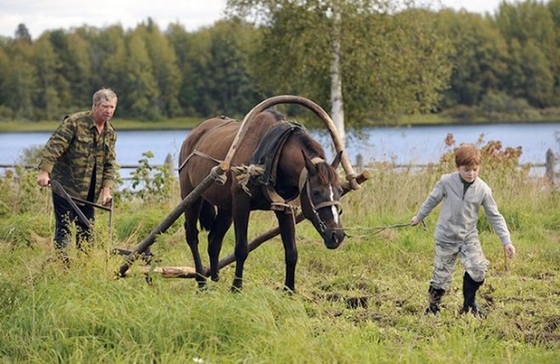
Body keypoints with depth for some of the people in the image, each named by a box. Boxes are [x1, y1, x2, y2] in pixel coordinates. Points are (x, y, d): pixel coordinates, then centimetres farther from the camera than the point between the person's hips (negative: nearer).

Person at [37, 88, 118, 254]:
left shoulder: (110, 133, 8)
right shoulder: (75, 122, -13)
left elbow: (109, 164, 11)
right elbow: (54, 146, -20)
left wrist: (106, 189, -1)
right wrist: (44, 171, -30)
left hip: (89, 191, 7)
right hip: (66, 186, -7)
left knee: (86, 229, 10)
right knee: (64, 227, -8)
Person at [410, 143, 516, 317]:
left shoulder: (483, 189, -10)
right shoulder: (446, 182, -14)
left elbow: (494, 216, -3)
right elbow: (432, 200, 5)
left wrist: (506, 241, -8)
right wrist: (419, 217, 18)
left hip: (469, 236, 1)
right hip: (446, 237, -1)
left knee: (479, 268, -18)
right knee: (441, 277, 1)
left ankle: (469, 304, 4)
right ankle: (433, 306, 26)